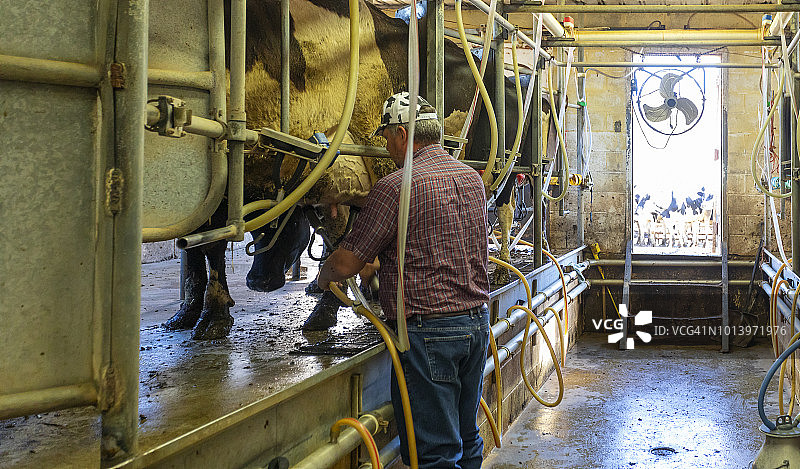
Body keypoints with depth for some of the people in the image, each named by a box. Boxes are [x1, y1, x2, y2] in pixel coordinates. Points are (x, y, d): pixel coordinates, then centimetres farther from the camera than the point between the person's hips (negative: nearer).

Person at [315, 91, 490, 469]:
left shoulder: (395, 188, -14)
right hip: (477, 320, 8)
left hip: (427, 330, -8)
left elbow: (346, 263, -9)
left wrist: (323, 277, 14)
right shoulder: (472, 178, 10)